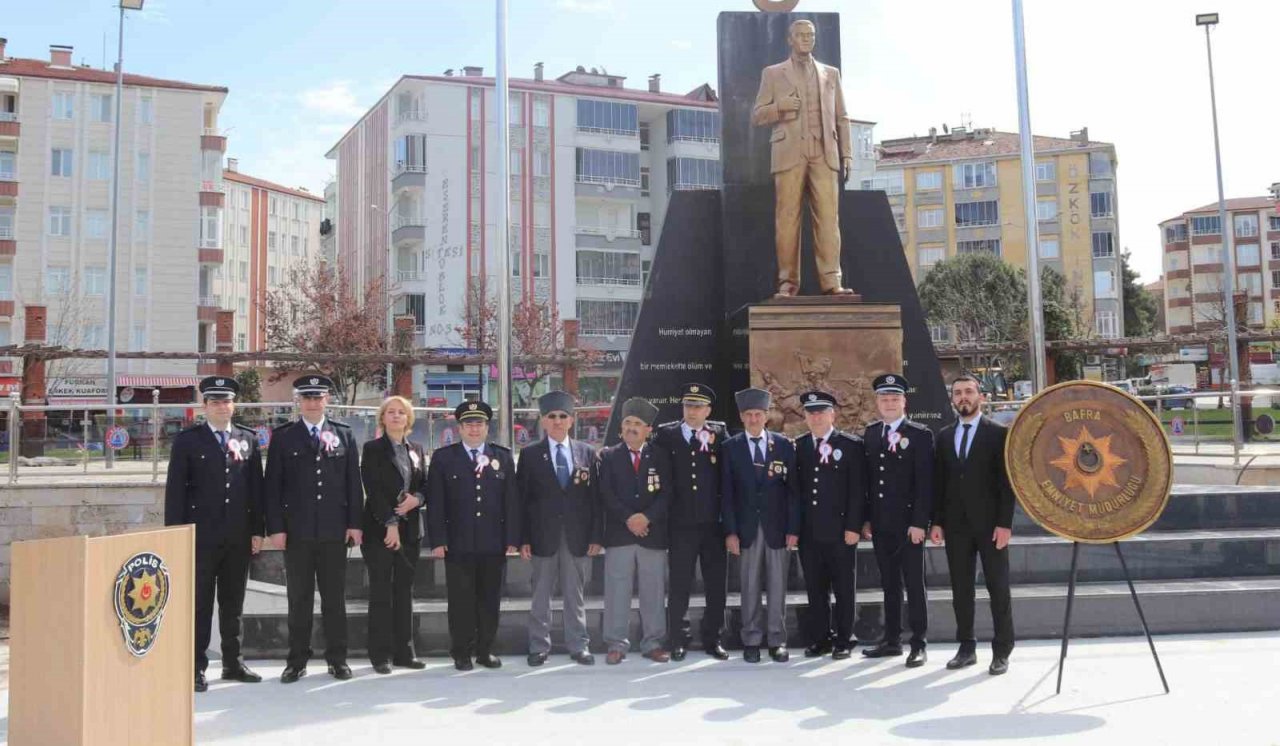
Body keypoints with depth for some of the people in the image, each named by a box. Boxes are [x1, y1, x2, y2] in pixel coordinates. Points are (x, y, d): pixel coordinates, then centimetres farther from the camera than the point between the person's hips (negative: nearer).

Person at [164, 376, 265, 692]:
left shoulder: (248, 439, 9)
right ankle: (196, 667, 10)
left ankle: (233, 662, 22)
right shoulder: (188, 439, 1)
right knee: (200, 604, 2)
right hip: (201, 535, -3)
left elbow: (256, 486, 8)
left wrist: (257, 529, 4)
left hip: (239, 536, 3)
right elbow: (175, 488, -2)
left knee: (233, 604, 12)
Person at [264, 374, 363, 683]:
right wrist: (276, 527, -6)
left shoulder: (344, 435, 7)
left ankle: (337, 658, 16)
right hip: (296, 531, -1)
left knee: (335, 598, 7)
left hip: (335, 531, 1)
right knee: (299, 599, 6)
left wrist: (355, 523, 0)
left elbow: (353, 482, 6)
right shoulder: (283, 437, 4)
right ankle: (297, 661, 16)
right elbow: (273, 485, 1)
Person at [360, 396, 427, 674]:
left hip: (410, 529, 5)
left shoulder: (416, 450, 13)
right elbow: (372, 489, -10)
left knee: (405, 591, 8)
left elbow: (425, 486, 15)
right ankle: (381, 654, 5)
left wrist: (417, 498, -8)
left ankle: (404, 651, 14)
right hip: (380, 529, -4)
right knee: (381, 593, -1)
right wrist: (390, 523, -17)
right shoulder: (372, 449, -2)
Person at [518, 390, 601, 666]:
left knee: (575, 595, 8)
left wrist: (596, 536, 0)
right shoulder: (530, 454, 3)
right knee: (540, 595, 6)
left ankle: (579, 646, 16)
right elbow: (522, 499, 1)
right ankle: (539, 647, 16)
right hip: (543, 535, -1)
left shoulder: (587, 453, 7)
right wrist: (523, 538, -5)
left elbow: (595, 498, 6)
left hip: (578, 536, 1)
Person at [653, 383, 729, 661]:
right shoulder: (666, 435, 3)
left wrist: (711, 445, -10)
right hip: (681, 525, -1)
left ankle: (712, 639, 20)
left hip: (714, 524, 1)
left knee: (717, 587, 7)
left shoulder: (719, 434, 5)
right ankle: (678, 641, 15)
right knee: (679, 586, 4)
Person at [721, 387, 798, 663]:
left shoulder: (784, 445, 6)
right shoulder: (730, 447, 5)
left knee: (777, 587, 3)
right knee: (750, 588, 3)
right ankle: (752, 641, 11)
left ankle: (777, 641, 12)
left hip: (777, 527, 1)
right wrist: (730, 531, -6)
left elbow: (792, 489, 4)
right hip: (746, 528, 0)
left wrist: (793, 529, -2)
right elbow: (726, 493, 2)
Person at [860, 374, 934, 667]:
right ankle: (892, 639, 21)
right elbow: (867, 478, 11)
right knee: (889, 584, 12)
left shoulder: (920, 435, -5)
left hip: (908, 523, -5)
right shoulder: (870, 434, 10)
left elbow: (925, 483, -10)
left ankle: (918, 644, 8)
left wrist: (919, 522, -15)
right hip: (880, 524, 5)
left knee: (914, 584, 1)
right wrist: (866, 518, 7)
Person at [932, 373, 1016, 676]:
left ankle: (1002, 651, 10)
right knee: (961, 589, 7)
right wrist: (937, 521, 3)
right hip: (956, 524, 4)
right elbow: (939, 482, 10)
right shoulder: (944, 436, 11)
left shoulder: (998, 433, -1)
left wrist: (1004, 523, -12)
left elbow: (1007, 481, -5)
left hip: (989, 523, -4)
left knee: (998, 588, 2)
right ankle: (967, 647, 16)